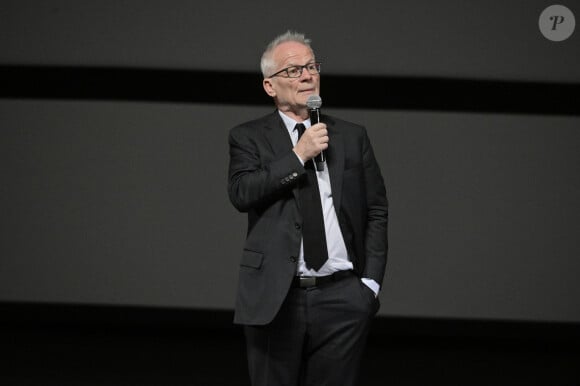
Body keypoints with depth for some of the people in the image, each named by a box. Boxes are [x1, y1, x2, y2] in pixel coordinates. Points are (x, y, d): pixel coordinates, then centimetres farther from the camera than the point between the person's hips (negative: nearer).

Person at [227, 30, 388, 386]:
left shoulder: (353, 137, 12)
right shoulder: (249, 137, 6)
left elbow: (377, 211, 12)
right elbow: (241, 193, -12)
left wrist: (371, 282, 3)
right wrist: (298, 155, -13)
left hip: (343, 295, 2)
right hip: (276, 298, -1)